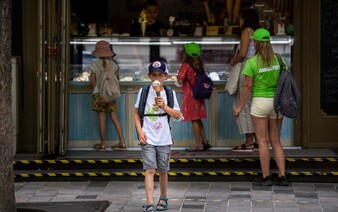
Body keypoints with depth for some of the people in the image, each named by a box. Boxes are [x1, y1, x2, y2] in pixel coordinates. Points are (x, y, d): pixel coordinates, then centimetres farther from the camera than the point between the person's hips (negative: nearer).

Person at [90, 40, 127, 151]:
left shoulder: (94, 65, -7)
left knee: (102, 118, 1)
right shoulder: (113, 64, -1)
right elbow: (116, 78, 3)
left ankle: (102, 144, 7)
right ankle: (122, 142, 3)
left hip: (99, 93, -3)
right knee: (114, 117, 6)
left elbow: (92, 81, -4)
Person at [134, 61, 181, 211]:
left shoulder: (169, 93, 4)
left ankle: (163, 198, 32)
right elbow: (137, 113, 7)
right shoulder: (143, 92, 2)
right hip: (147, 139, -2)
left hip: (164, 139, 2)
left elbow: (178, 115, 3)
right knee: (150, 170, -13)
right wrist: (140, 131, -5)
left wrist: (164, 106, -12)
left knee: (163, 170, 12)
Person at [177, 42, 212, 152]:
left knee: (195, 120, -2)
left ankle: (199, 144, 0)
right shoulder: (199, 64, 4)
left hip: (190, 96, -7)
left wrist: (178, 76, 2)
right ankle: (205, 141, 19)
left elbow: (180, 81, -17)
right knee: (198, 120, 17)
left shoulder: (186, 66, -16)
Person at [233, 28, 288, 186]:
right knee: (276, 141, 11)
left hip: (260, 102, -5)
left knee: (263, 141, 3)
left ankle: (266, 177, 5)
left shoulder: (252, 62, -11)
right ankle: (282, 176, 7)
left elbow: (248, 86, -9)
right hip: (277, 102, 5)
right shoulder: (278, 59, 2)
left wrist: (240, 107, -1)